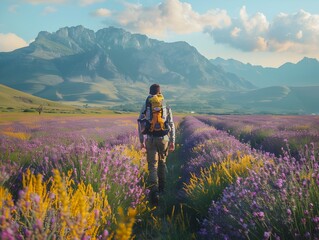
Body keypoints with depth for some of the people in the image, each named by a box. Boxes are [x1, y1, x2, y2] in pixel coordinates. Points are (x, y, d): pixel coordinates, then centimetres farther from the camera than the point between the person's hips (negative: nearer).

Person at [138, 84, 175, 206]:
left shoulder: (146, 106, 4)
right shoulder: (166, 107, 5)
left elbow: (140, 124, 3)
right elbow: (171, 125, 4)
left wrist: (141, 141, 9)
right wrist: (172, 141, 9)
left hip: (150, 139, -1)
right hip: (163, 138, 1)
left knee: (152, 165, -1)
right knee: (162, 162, 22)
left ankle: (154, 191, -19)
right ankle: (162, 188, 32)